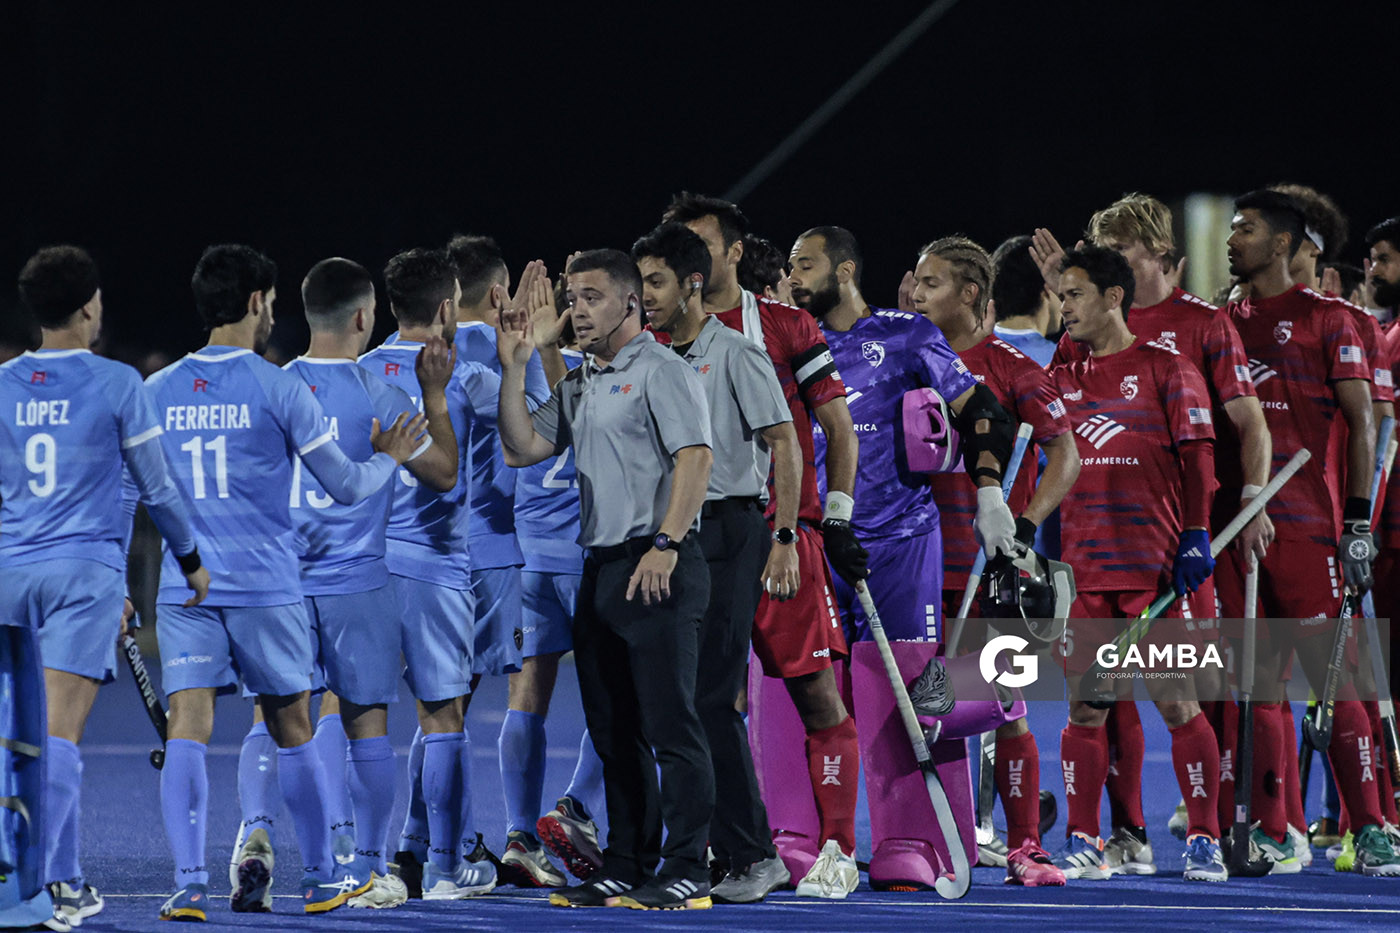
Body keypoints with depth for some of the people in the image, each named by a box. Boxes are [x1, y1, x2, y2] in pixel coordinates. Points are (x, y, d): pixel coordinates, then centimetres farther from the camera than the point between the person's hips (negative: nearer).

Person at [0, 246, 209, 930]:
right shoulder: (116, 385, -5)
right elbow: (156, 487, 2)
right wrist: (191, 560, 17)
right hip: (85, 571, -4)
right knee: (59, 733, -8)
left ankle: (65, 878, 16)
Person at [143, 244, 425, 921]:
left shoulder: (158, 391, 6)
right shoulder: (278, 389, -5)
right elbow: (346, 487, 0)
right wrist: (389, 458, 19)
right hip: (266, 585, -2)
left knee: (187, 732, -4)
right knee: (292, 733, 10)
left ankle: (189, 882, -16)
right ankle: (322, 878, 20)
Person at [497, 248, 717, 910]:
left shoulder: (662, 371, -6)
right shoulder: (578, 386, 20)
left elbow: (695, 458, -15)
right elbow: (521, 448, 16)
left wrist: (665, 544, -22)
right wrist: (513, 371, 9)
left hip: (658, 569, -9)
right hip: (601, 568, 9)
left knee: (669, 724, -8)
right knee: (614, 731, 11)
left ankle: (686, 872, -8)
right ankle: (625, 869, 16)